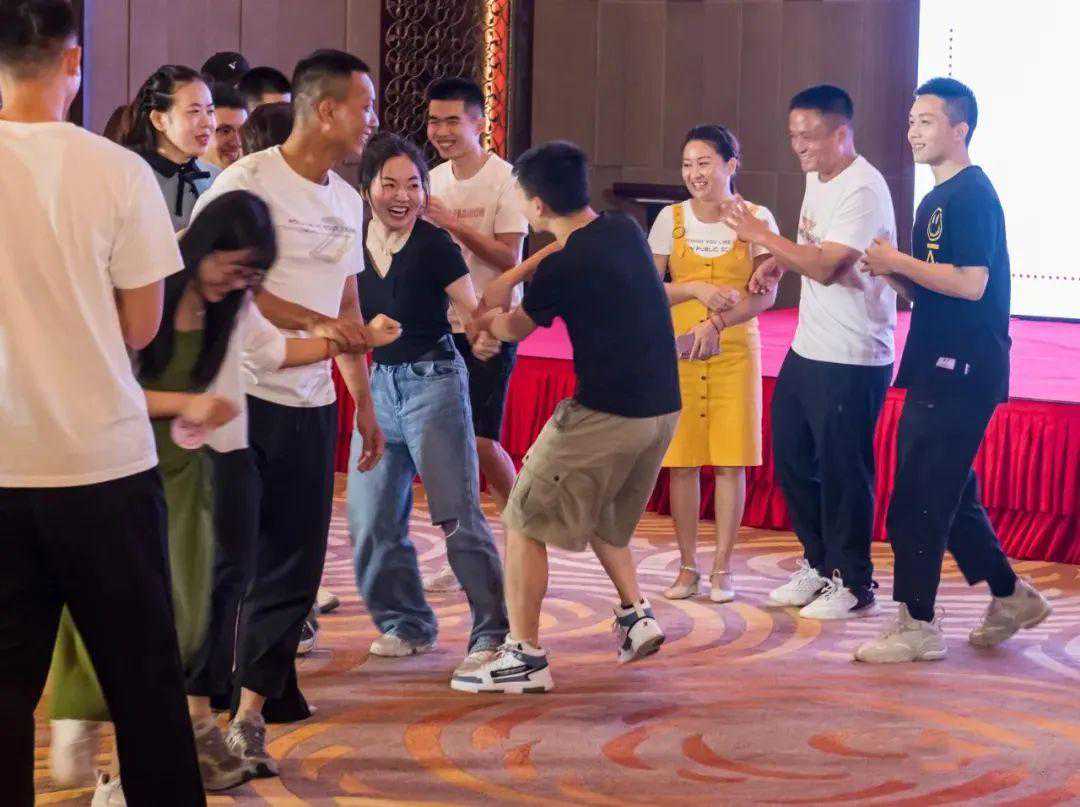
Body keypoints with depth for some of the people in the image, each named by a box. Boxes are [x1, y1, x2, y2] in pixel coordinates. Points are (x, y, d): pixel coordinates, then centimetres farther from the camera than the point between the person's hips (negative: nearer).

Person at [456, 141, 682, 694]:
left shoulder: (561, 268, -14)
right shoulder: (625, 231, 5)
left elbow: (517, 328, 6)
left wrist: (484, 322, 28)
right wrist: (515, 276, 31)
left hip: (603, 416, -8)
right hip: (663, 407, 8)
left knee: (525, 523, 2)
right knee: (604, 519, 28)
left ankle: (524, 657, 0)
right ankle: (636, 613, 16)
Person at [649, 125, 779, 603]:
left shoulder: (757, 219, -1)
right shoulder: (671, 219, 4)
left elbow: (765, 295, -8)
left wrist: (717, 322, -22)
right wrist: (696, 289, -14)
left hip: (735, 352, -1)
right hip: (678, 350, 2)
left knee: (731, 460, -1)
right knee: (681, 461, 2)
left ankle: (722, 569, 8)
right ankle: (687, 567, 12)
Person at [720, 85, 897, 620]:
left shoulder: (863, 190, -19)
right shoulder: (818, 178, 10)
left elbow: (826, 266, -27)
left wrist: (760, 235, -23)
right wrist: (775, 264, 8)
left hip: (852, 360, -9)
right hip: (808, 349, 10)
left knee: (841, 471, -1)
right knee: (792, 457, 16)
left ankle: (852, 585, 13)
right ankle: (819, 564, 32)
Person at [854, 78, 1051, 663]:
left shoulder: (972, 196, -13)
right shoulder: (937, 200, 18)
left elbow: (970, 283, -23)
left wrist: (898, 262, -15)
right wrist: (892, 274, 4)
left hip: (962, 372, -10)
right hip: (939, 370, 10)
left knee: (917, 500, -8)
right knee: (950, 496, 16)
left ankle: (917, 625, 0)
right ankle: (1011, 596, 28)